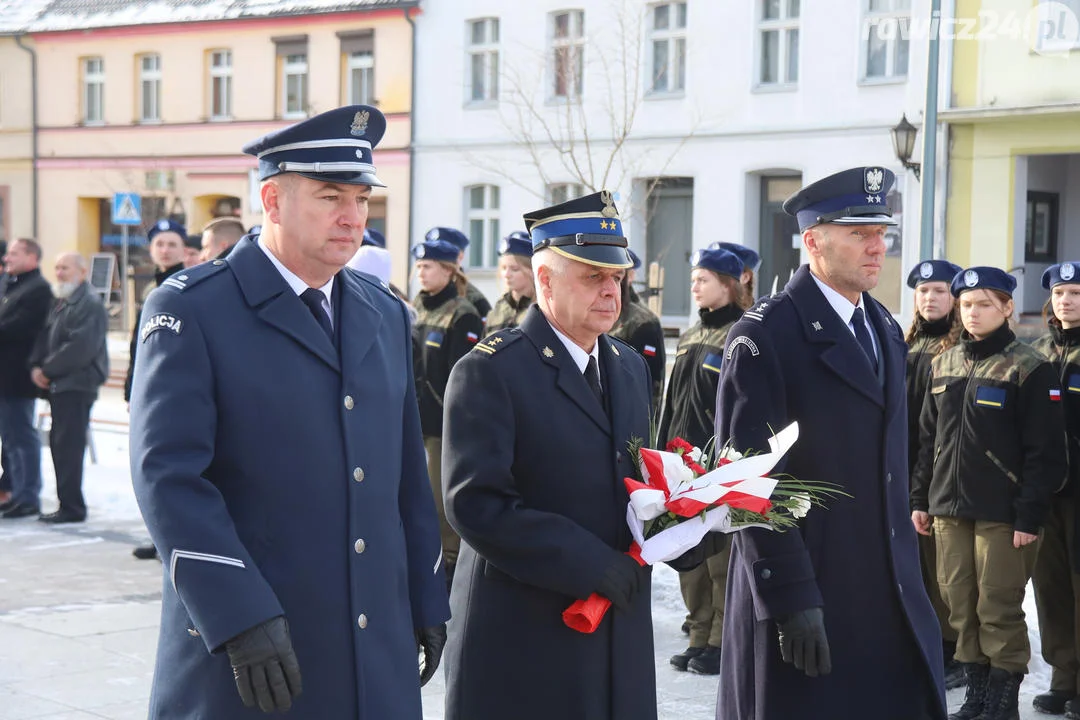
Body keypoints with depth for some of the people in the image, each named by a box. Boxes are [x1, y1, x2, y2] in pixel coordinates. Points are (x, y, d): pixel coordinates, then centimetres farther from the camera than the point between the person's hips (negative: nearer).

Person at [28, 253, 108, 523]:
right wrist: (36, 366, -1)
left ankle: (72, 507, -4)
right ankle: (68, 504, 17)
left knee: (69, 446, -8)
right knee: (59, 444, 11)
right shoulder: (60, 305, 18)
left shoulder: (90, 306, -12)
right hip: (59, 385, 9)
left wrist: (48, 369, -13)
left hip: (77, 386, -9)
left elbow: (80, 348, -21)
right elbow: (45, 338, 17)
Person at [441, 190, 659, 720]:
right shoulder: (489, 371, -10)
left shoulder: (631, 367, 14)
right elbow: (476, 503, -18)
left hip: (621, 635, 6)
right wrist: (589, 563, -20)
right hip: (522, 637, -6)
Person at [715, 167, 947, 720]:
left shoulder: (885, 330, 12)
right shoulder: (765, 336, -13)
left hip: (889, 590, 7)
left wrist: (905, 569, 16)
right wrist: (790, 596, -20)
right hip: (801, 589, -7)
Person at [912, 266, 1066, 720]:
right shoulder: (943, 365, 11)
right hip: (949, 508, 6)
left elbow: (1045, 451, -9)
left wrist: (1030, 515, -13)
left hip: (1003, 513, -5)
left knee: (999, 609, -1)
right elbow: (928, 439, 17)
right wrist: (920, 498, 13)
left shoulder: (1028, 368, -6)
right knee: (960, 606, 9)